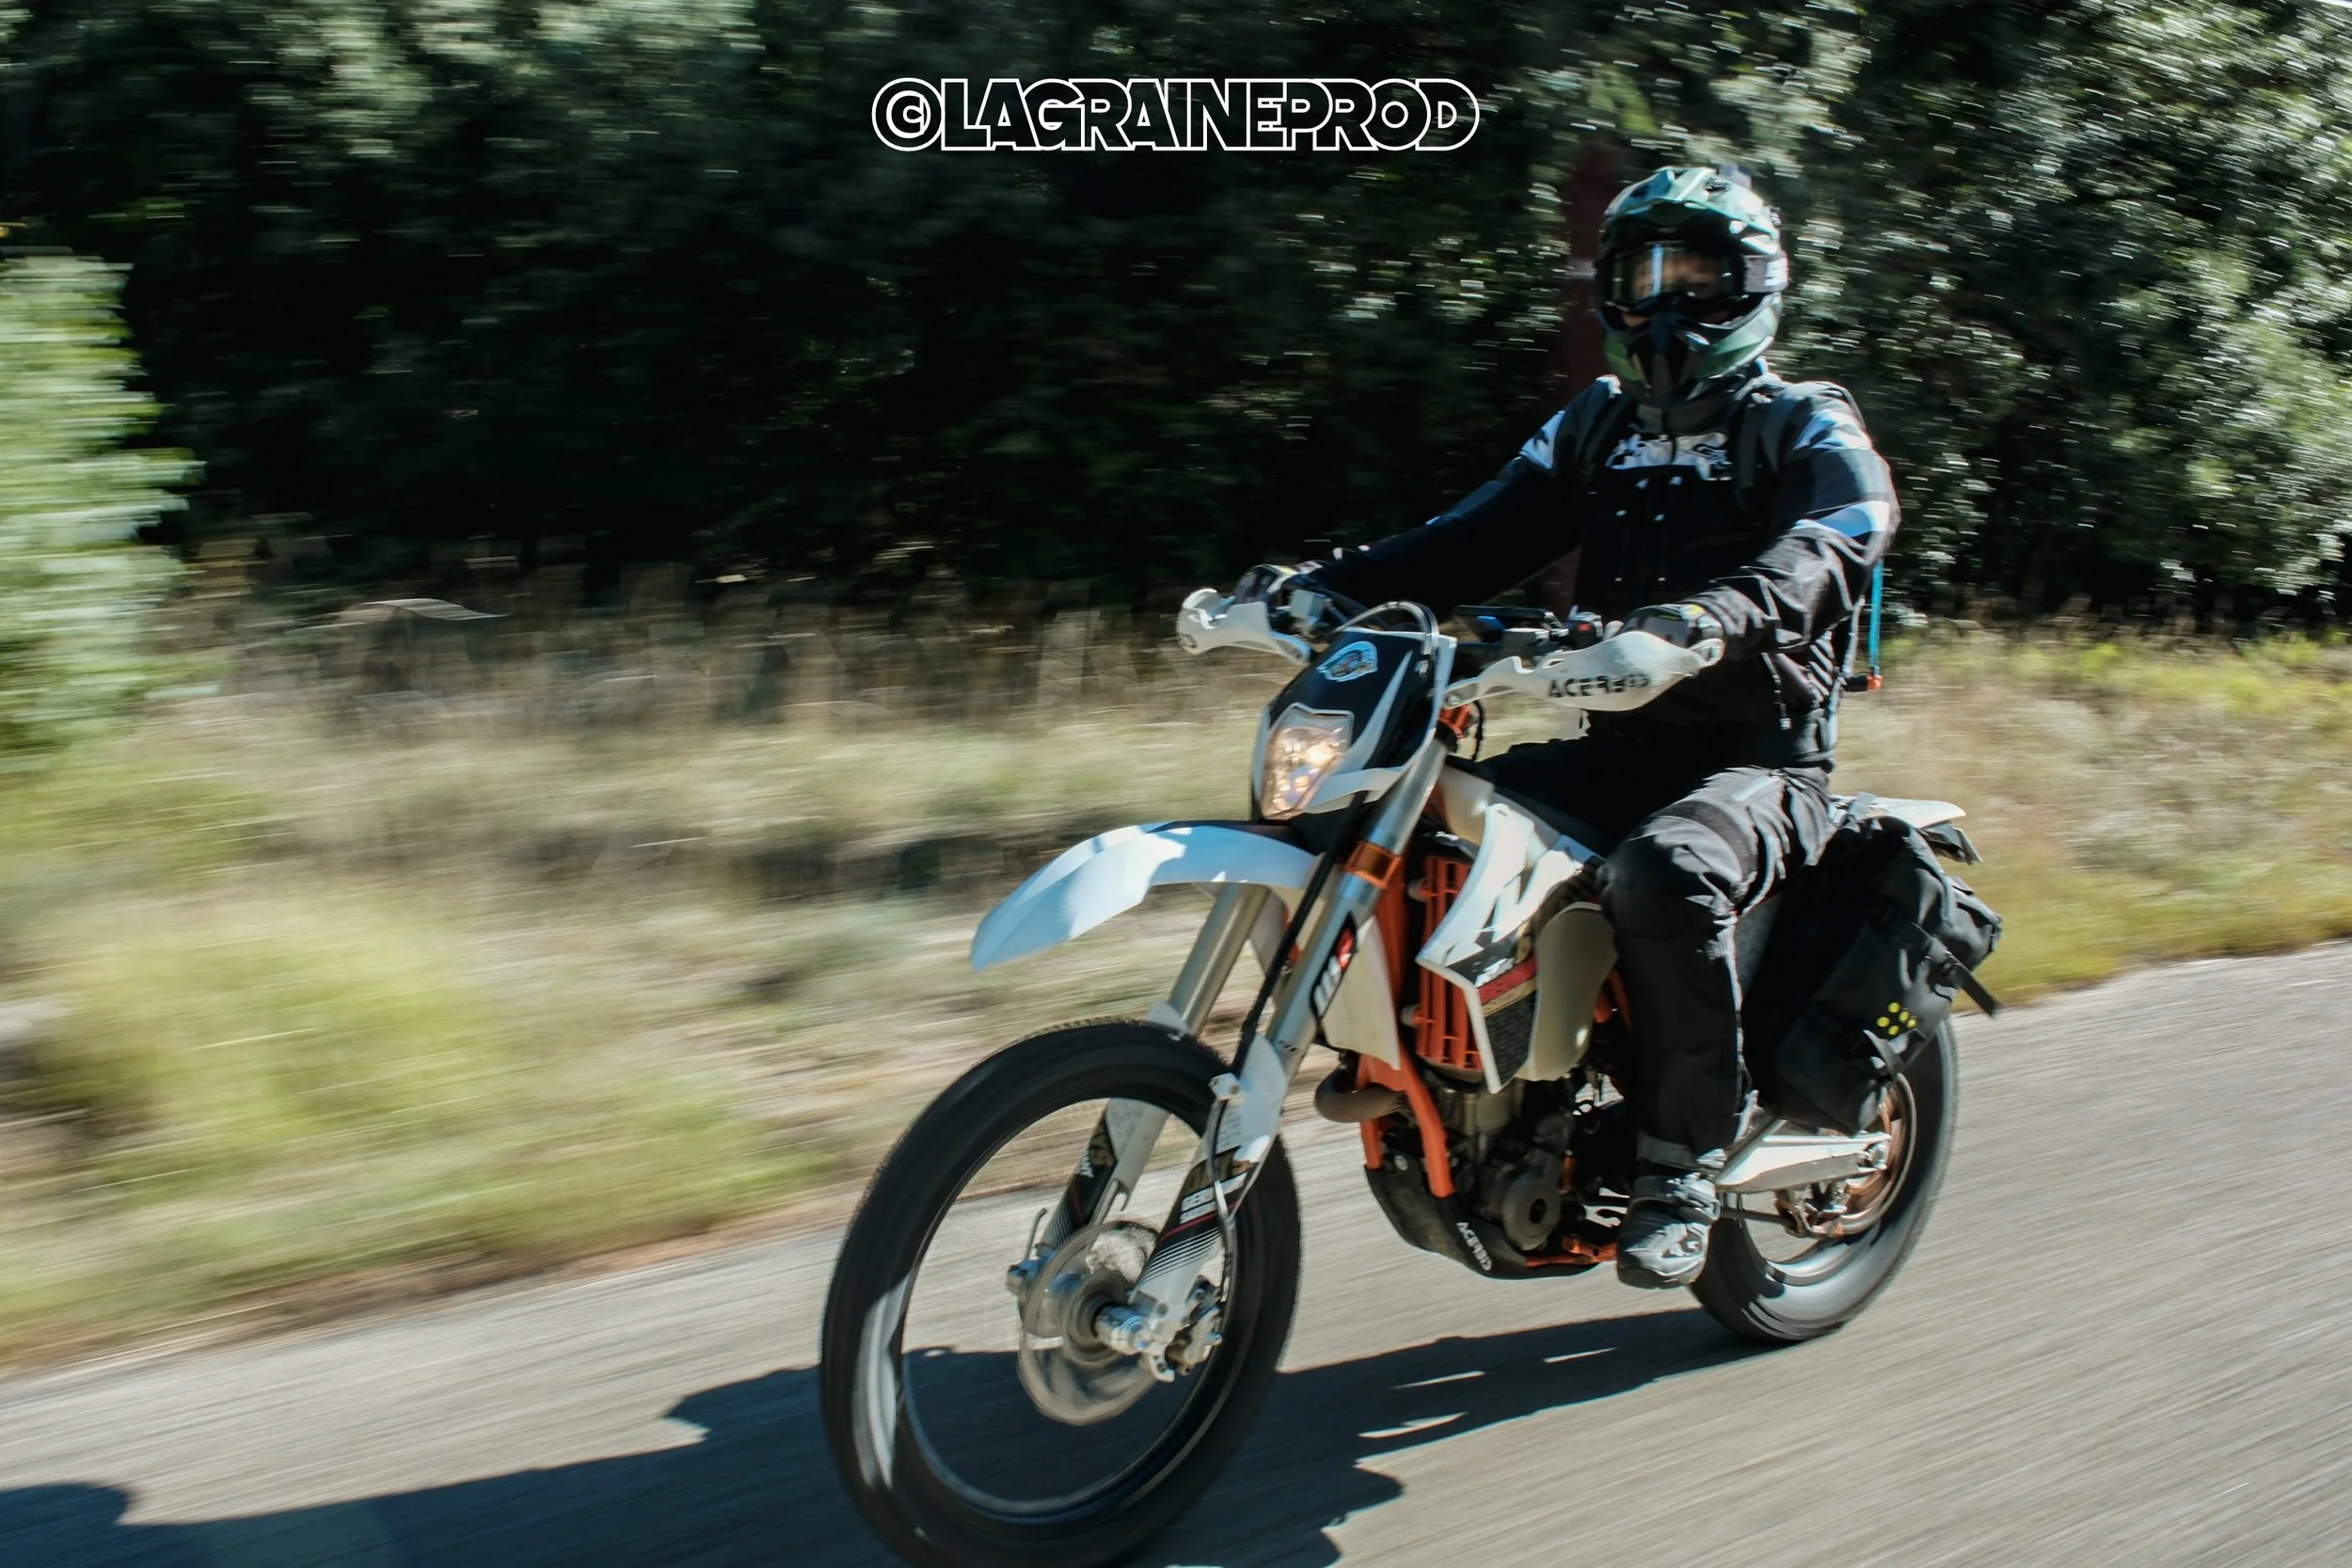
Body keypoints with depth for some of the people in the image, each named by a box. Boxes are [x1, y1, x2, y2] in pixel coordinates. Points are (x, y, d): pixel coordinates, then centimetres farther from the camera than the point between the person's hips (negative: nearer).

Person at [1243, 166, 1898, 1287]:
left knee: (1664, 875, -37)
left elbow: (1845, 529, -22)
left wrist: (1701, 624, -44)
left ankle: (1683, 1161, -20)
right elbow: (1482, 539, 10)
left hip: (1760, 763, -6)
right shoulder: (1595, 424, 19)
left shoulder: (1803, 426, 0)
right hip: (1617, 750, 6)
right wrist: (1324, 589, -7)